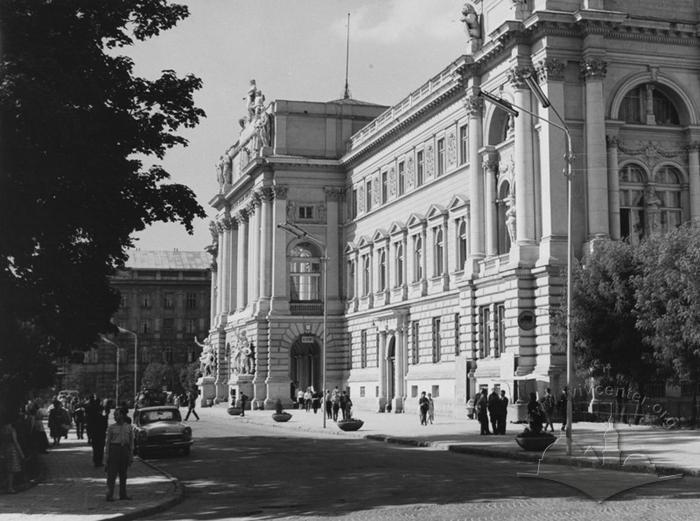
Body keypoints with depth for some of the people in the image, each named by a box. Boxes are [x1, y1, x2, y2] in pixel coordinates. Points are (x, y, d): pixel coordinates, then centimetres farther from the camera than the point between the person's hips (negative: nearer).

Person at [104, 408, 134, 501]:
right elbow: (107, 441, 2)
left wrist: (131, 456, 4)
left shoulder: (129, 427, 5)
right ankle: (109, 495, -4)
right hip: (114, 449, -3)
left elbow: (131, 441, 8)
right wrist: (107, 455, -3)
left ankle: (123, 494, 18)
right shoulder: (111, 427, -1)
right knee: (112, 473, -6)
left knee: (123, 474, 10)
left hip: (125, 450, 3)